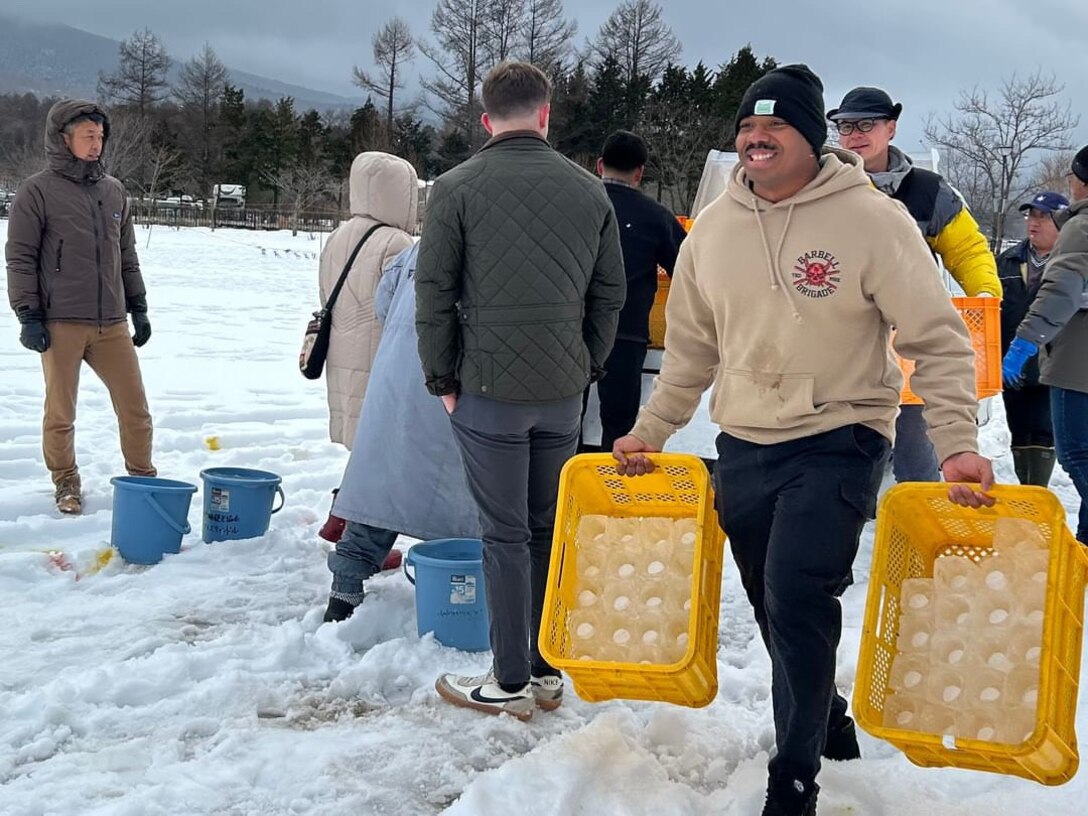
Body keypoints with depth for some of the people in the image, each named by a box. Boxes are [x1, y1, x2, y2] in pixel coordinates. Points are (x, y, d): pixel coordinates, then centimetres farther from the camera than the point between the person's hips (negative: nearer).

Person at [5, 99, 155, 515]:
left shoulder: (114, 191, 12)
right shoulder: (38, 191, -3)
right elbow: (20, 259, -3)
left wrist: (138, 308, 17)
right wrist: (28, 315, -9)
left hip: (112, 323, 4)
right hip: (61, 324, -4)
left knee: (135, 409, 5)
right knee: (61, 413, 5)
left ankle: (142, 478, 21)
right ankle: (66, 483, 21)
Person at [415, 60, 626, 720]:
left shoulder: (458, 188, -5)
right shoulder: (591, 191, 5)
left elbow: (434, 293, -5)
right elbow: (610, 293, 8)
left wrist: (442, 379, 5)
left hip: (488, 392, -4)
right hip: (563, 393, 4)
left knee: (506, 534, 3)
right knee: (549, 529, 13)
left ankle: (511, 683, 9)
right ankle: (548, 671, 21)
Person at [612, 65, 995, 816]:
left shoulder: (872, 219, -11)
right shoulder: (714, 227, 3)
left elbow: (938, 341, -10)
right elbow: (692, 350, 13)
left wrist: (957, 444, -19)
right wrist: (649, 433, 12)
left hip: (839, 443, -5)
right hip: (743, 449, 5)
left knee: (797, 598, -17)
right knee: (774, 607, 14)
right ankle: (829, 726, 40)